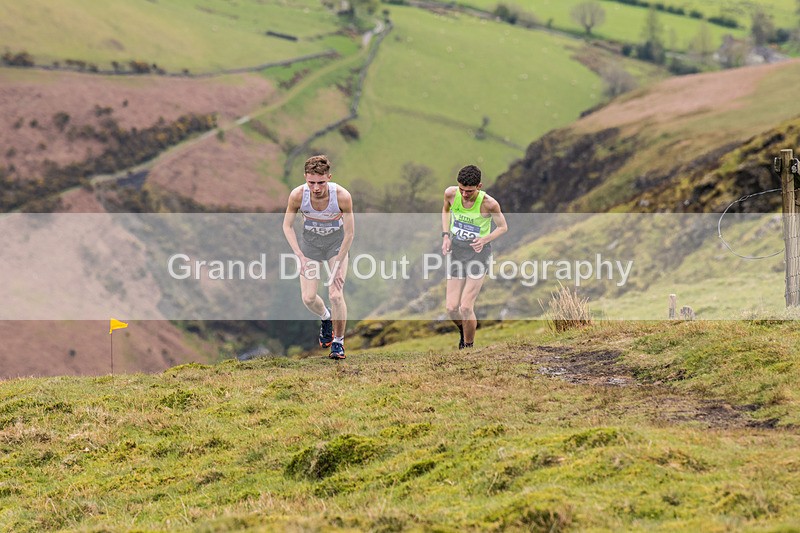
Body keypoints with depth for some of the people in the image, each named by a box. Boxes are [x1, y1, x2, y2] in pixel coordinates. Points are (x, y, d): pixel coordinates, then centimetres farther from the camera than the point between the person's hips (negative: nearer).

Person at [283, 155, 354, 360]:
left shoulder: (342, 196, -31)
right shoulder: (297, 195, -27)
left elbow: (349, 233, -19)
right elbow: (287, 226, -10)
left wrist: (338, 265, -18)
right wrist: (300, 256, -18)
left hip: (337, 242, -2)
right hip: (310, 241, 2)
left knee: (336, 295, -14)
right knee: (308, 298, -4)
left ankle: (338, 342, 7)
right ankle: (326, 318, 31)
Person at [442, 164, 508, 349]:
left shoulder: (489, 204, -21)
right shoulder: (451, 193, -11)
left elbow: (503, 227, -4)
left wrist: (484, 240, -22)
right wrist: (445, 235, 1)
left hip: (479, 252, -4)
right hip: (457, 250, 4)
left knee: (466, 308, -12)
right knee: (452, 308, -1)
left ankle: (468, 346, 10)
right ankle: (464, 330, 33)